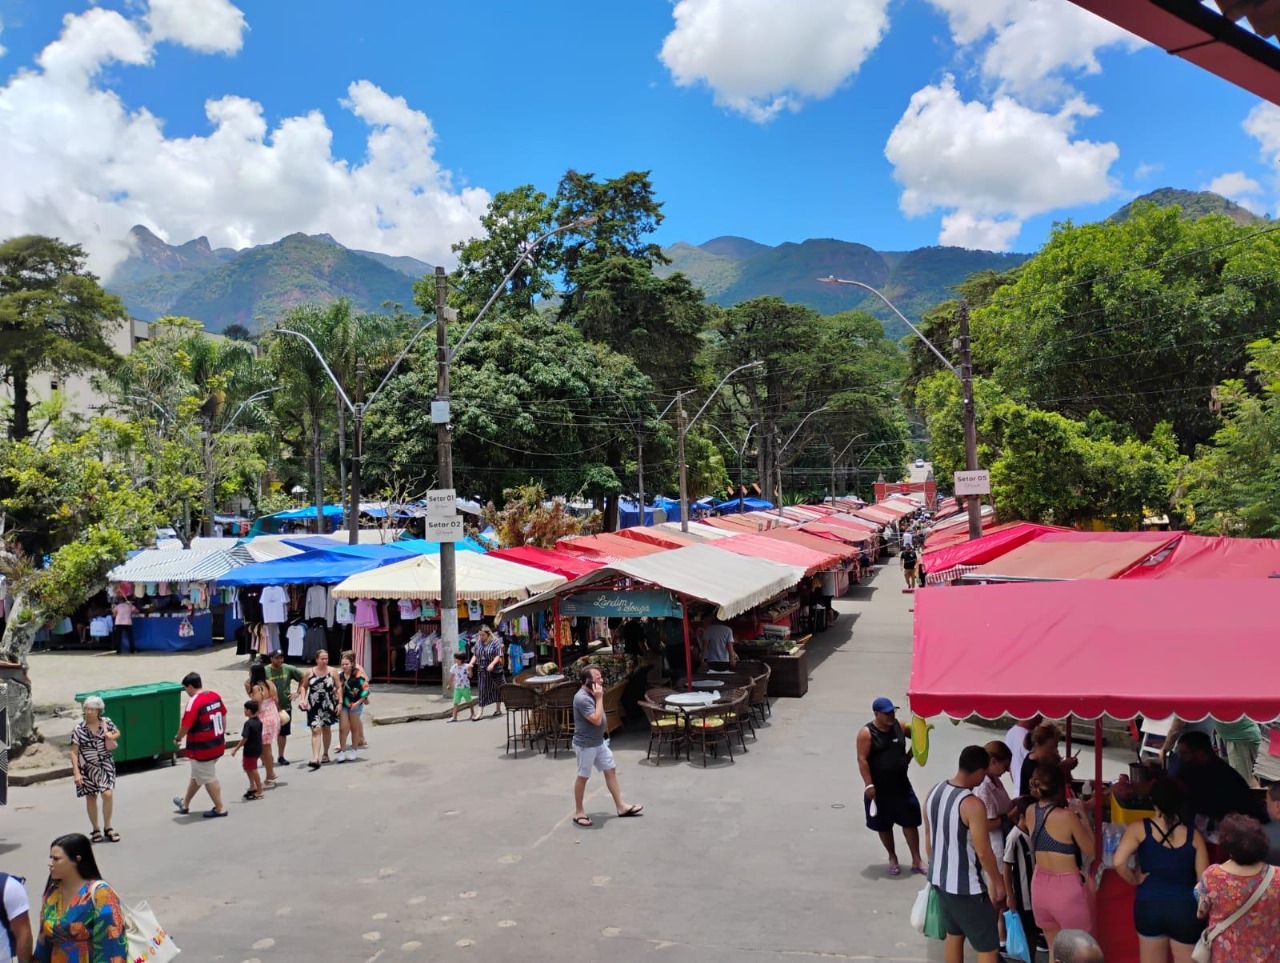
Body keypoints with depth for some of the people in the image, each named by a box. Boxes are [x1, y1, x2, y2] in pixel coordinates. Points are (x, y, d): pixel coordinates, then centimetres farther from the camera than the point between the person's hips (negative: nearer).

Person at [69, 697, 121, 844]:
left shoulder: (106, 722, -3)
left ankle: (108, 828, 5)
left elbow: (117, 733, 16)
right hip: (87, 767, 0)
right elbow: (74, 752, -9)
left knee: (108, 794, -12)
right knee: (91, 797, 10)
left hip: (105, 764, 1)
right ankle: (96, 830, 25)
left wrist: (112, 736, -8)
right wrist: (76, 772, -16)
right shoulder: (78, 730, -10)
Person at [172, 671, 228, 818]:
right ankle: (185, 803, 38)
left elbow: (185, 725, -20)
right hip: (217, 744, 8)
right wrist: (222, 735, 24)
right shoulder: (215, 696, 2)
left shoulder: (194, 702, -21)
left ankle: (220, 808, 13)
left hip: (202, 748, -8)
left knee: (208, 778, 6)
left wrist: (178, 738, -1)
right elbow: (224, 716, 13)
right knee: (196, 775, 23)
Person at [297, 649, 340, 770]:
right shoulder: (309, 672, -2)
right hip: (314, 706, -1)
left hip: (328, 705, 1)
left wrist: (339, 703, -6)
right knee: (316, 730, -11)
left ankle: (325, 754, 32)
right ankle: (315, 758, -17)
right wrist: (303, 699, -4)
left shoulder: (333, 671, -3)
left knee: (326, 729, 16)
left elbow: (339, 687, 0)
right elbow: (304, 686, 11)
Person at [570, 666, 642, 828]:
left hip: (599, 742, 9)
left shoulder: (592, 694, 5)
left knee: (611, 770, 13)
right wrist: (599, 698, -25)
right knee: (583, 777, 4)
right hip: (585, 745, -9)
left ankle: (621, 806, 22)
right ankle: (578, 812, 18)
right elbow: (597, 720, -29)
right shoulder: (582, 698, -26)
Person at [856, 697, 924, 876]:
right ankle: (892, 858, 28)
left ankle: (916, 861, 14)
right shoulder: (867, 733, -14)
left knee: (910, 821, 5)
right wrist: (868, 785, -22)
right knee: (884, 825, 10)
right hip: (879, 788, -4)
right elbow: (862, 760, -17)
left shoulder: (899, 726, 0)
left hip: (901, 785, 4)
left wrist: (908, 756, 6)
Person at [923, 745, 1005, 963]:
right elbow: (983, 853, -19)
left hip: (939, 879, 8)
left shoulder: (933, 793, 0)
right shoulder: (972, 804, -25)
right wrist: (999, 882, -3)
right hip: (966, 887, -8)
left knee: (954, 934, 24)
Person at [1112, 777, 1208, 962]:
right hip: (1185, 908, 0)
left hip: (1149, 905, 0)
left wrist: (1136, 880, 0)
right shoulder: (1193, 834, -2)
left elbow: (1118, 862, -18)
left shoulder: (1139, 828, -5)